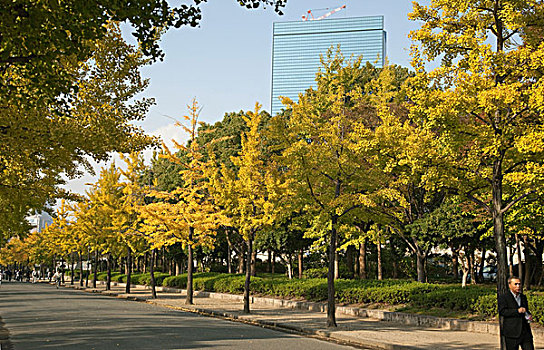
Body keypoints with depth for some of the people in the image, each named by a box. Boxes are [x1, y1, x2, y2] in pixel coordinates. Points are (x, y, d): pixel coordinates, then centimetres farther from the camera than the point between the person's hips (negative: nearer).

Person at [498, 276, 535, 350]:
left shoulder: (523, 297, 18)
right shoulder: (503, 297, -4)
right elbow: (502, 311, -15)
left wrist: (529, 315, 6)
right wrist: (517, 311, -24)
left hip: (526, 332, 6)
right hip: (512, 332, -5)